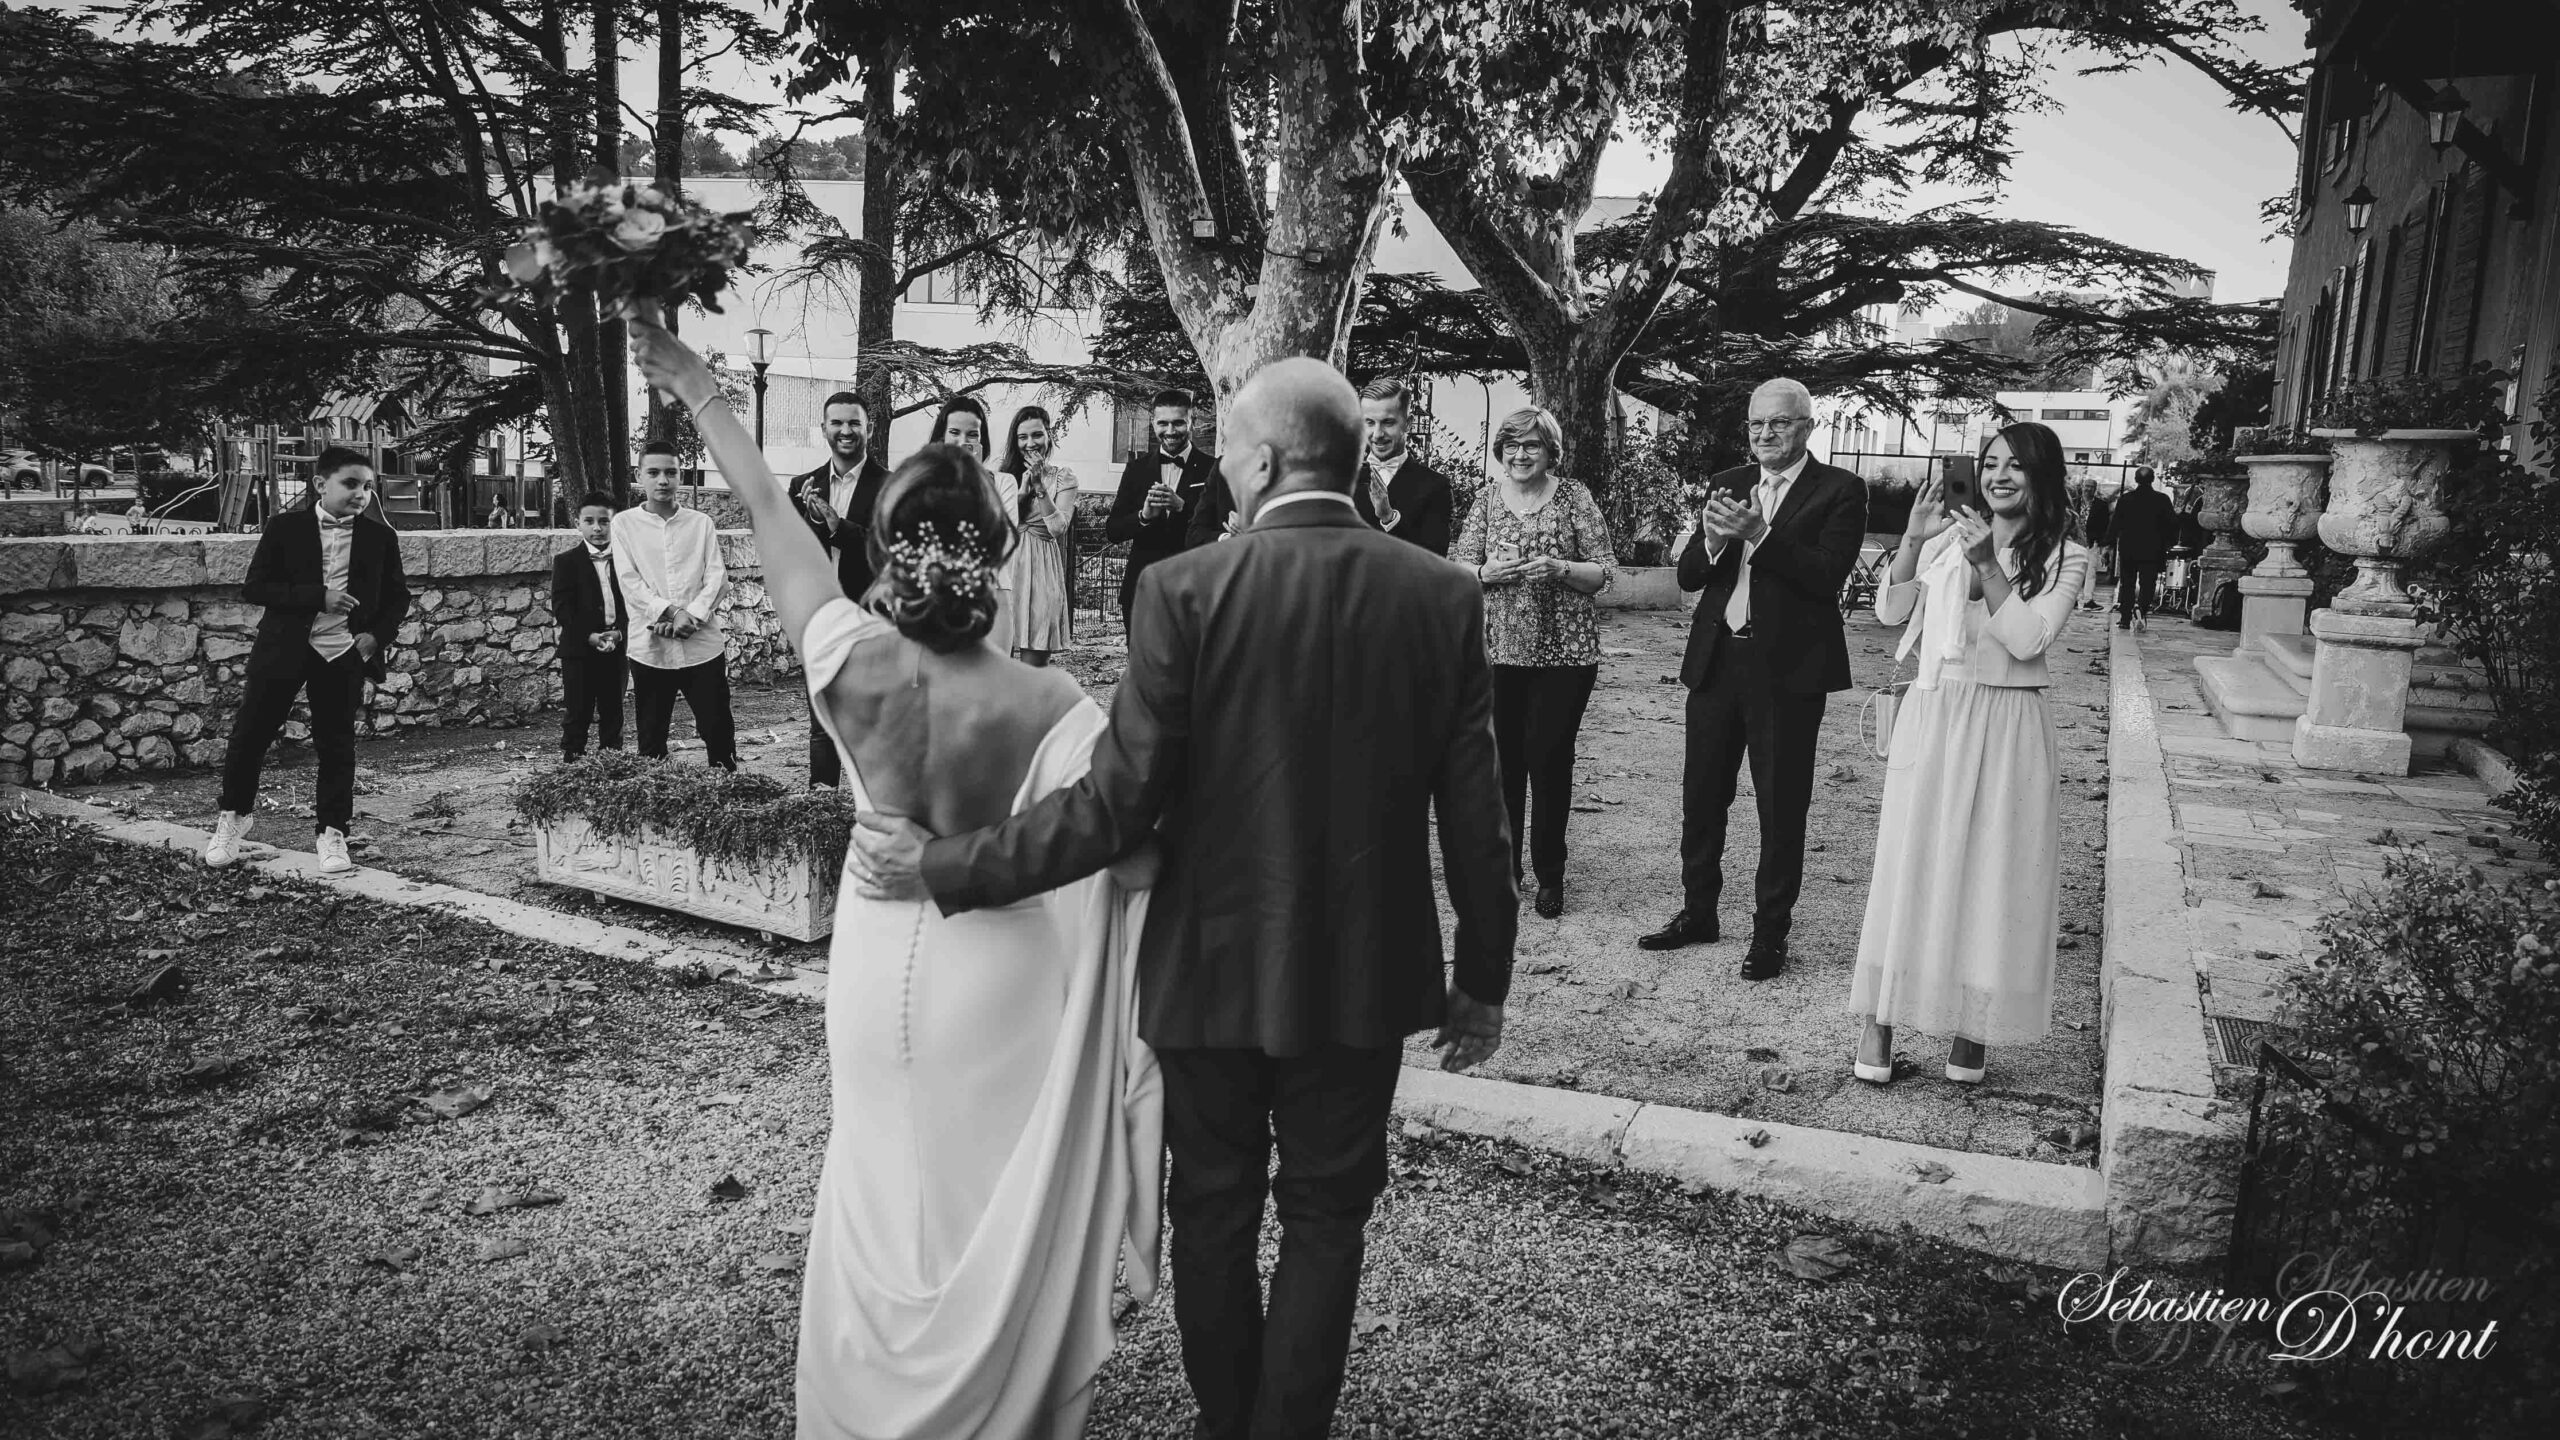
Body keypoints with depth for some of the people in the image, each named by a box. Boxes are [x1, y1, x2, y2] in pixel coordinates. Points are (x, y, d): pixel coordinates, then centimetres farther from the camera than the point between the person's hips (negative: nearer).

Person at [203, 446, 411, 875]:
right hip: (284, 648, -1)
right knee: (250, 733, 6)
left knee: (336, 743, 5)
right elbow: (253, 587, -7)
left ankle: (331, 832, 16)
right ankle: (234, 815, 28)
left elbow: (397, 597, 10)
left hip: (344, 653, 1)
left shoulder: (379, 537, 2)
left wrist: (377, 636, -6)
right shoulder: (286, 528, -3)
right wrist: (317, 597, -18)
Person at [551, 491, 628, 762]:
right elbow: (561, 608, -5)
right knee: (576, 716, 0)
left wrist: (619, 632, -13)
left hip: (617, 648, 2)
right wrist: (589, 636, -16)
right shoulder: (566, 561, 0)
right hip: (579, 650, -2)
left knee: (613, 716, 11)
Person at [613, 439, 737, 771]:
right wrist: (670, 612, -16)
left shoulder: (701, 523, 9)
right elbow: (629, 581, -3)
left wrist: (692, 615, -13)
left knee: (719, 731, 1)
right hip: (650, 648, 0)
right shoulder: (624, 523, 6)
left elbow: (717, 576, 2)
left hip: (703, 644, 1)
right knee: (651, 740, 7)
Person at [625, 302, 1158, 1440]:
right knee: (1003, 1229, 17)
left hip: (883, 973, 3)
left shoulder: (852, 664, -16)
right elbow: (1134, 859, -24)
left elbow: (770, 515, -4)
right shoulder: (1045, 705, -22)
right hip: (1004, 985, -3)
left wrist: (699, 390, 7)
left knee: (886, 1207, 24)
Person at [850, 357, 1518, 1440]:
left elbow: (1116, 806, -19)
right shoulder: (1443, 596, -8)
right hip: (1365, 972, 2)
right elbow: (1475, 818, -5)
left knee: (1213, 1211, 19)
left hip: (1214, 965, -1)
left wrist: (938, 867, -8)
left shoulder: (1185, 590, -17)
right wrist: (1483, 977, 8)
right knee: (1326, 1214, 17)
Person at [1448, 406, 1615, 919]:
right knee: (1502, 759, 5)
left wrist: (1559, 569, -17)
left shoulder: (1574, 498, 1)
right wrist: (1487, 573, -13)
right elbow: (1457, 568, 7)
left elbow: (1605, 572, 0)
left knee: (1549, 760, -2)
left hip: (1564, 652, -2)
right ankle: (1503, 866, 20)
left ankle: (1549, 874, 13)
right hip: (1498, 650, 2)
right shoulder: (1487, 497, 8)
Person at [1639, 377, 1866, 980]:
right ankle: (1698, 912, 30)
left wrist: (1758, 533, -23)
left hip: (1787, 668, -5)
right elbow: (1688, 575, 6)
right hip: (1717, 659, 5)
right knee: (1701, 793, 14)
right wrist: (1715, 539, -14)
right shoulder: (1726, 484, 11)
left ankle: (1771, 932, 17)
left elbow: (1827, 575, -16)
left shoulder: (1840, 491, -3)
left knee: (1781, 806, 5)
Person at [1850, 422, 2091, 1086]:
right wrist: (1913, 541, -11)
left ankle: (1973, 1027, 12)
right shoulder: (1950, 537, 6)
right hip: (1934, 716, 1)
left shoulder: (2066, 558, 1)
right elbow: (1889, 613, 1)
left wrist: (1988, 566, -19)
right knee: (1910, 866, 3)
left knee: (1991, 876, 4)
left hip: (2006, 730, -1)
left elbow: (2028, 640, -11)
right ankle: (1880, 1023, 8)